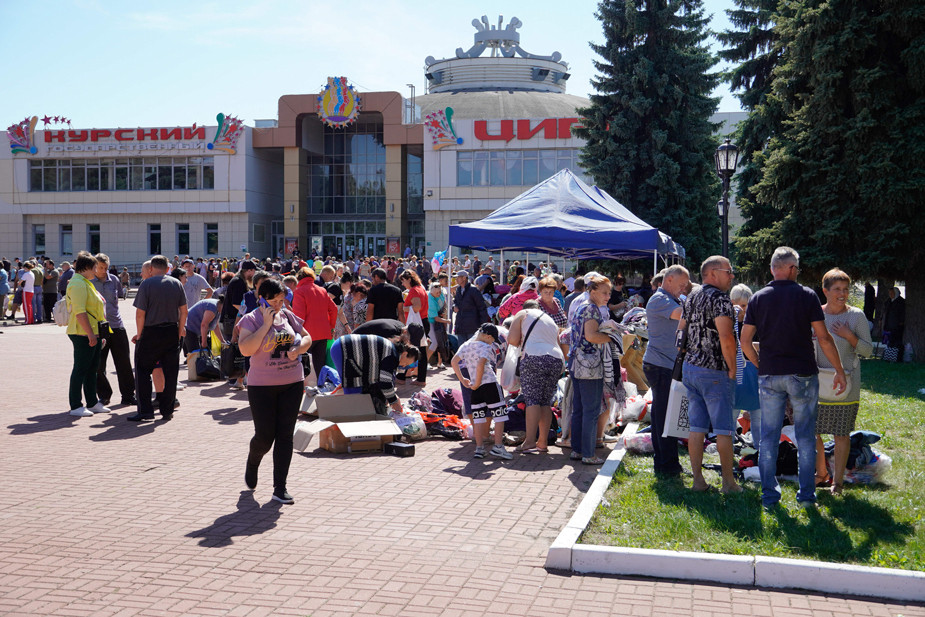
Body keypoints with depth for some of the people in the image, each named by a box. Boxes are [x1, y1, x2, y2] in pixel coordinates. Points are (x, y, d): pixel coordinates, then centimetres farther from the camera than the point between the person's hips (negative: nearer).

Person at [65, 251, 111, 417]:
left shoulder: (84, 283, 18)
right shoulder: (78, 284, -15)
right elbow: (80, 312, -23)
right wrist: (90, 334, -25)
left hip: (92, 332, 10)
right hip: (83, 334, -10)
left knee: (92, 368, 13)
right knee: (80, 369, -5)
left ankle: (92, 403, 21)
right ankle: (75, 406, 0)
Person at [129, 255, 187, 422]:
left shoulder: (146, 284, -7)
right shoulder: (177, 284, 5)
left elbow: (140, 313, -10)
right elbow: (183, 311, 6)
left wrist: (139, 334, 0)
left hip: (151, 332, -4)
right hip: (172, 332, 4)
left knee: (142, 371, 6)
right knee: (170, 372, 8)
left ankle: (145, 410, 1)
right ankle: (167, 411, 11)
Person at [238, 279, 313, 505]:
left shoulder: (287, 315, 6)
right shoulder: (251, 320, -7)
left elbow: (307, 337, 16)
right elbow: (245, 349, -21)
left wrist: (299, 348, -6)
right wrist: (266, 324, -20)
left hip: (292, 383, 4)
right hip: (262, 386, -4)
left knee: (285, 435, 3)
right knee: (264, 436, -1)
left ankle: (280, 488, 9)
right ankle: (252, 463, 35)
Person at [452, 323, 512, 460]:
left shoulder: (465, 345, 12)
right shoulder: (486, 347, -7)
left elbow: (454, 361, 8)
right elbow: (480, 364, -22)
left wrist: (462, 380, 12)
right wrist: (477, 383, -13)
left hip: (476, 388, 6)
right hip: (490, 383, -6)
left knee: (478, 416, 10)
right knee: (500, 414, 2)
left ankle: (479, 448, 9)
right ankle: (498, 446, -3)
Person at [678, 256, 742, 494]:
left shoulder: (690, 299, 13)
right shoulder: (719, 298, -14)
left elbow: (681, 331, 18)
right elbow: (726, 338, -22)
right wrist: (732, 368, -12)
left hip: (690, 367, 8)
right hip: (714, 372, -8)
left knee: (697, 427, 10)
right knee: (724, 429, 1)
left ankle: (698, 479, 13)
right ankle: (729, 482, 7)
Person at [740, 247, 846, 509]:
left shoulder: (758, 298, 3)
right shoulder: (806, 295, -4)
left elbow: (745, 341, 1)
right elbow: (823, 338, -6)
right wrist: (839, 371, 3)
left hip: (769, 376, 2)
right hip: (802, 374, -2)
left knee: (768, 437, 7)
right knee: (805, 437, 7)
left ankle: (769, 495, 10)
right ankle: (806, 495, 10)